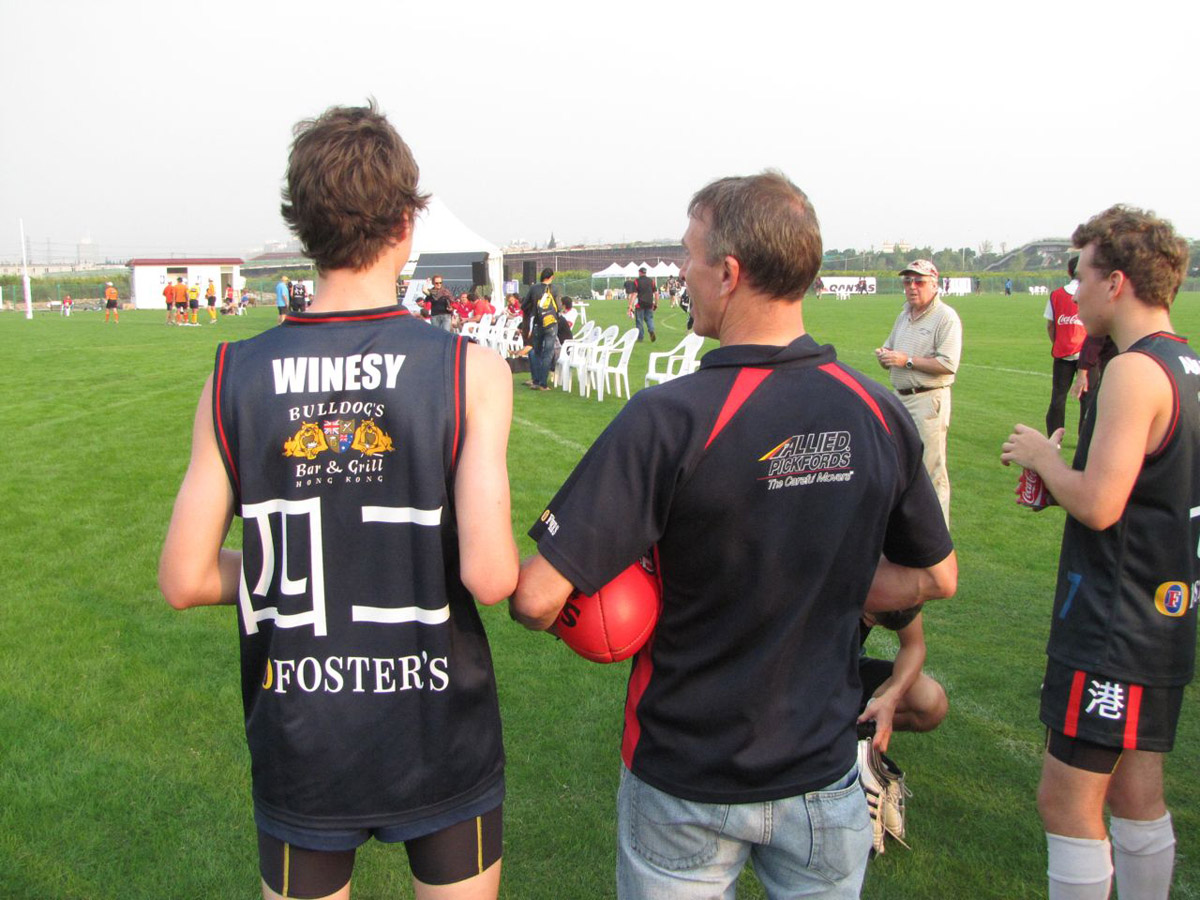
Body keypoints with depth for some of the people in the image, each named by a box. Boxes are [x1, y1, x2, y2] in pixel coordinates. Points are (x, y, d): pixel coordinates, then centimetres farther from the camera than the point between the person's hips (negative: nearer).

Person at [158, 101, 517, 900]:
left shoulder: (234, 379, -8)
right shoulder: (468, 370, -16)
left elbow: (184, 581, -6)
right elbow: (490, 576, -23)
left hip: (300, 747, 2)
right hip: (440, 743, -2)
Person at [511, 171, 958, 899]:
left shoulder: (669, 419, -24)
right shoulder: (879, 414, -9)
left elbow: (539, 597, -25)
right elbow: (935, 577, 5)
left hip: (685, 782, -3)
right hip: (824, 775, 4)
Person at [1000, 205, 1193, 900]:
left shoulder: (1136, 371, -19)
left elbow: (1098, 504, -25)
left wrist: (1043, 455, -8)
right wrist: (1056, 481, 10)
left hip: (1114, 628, -10)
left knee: (1067, 799, 1)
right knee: (1136, 795, 19)